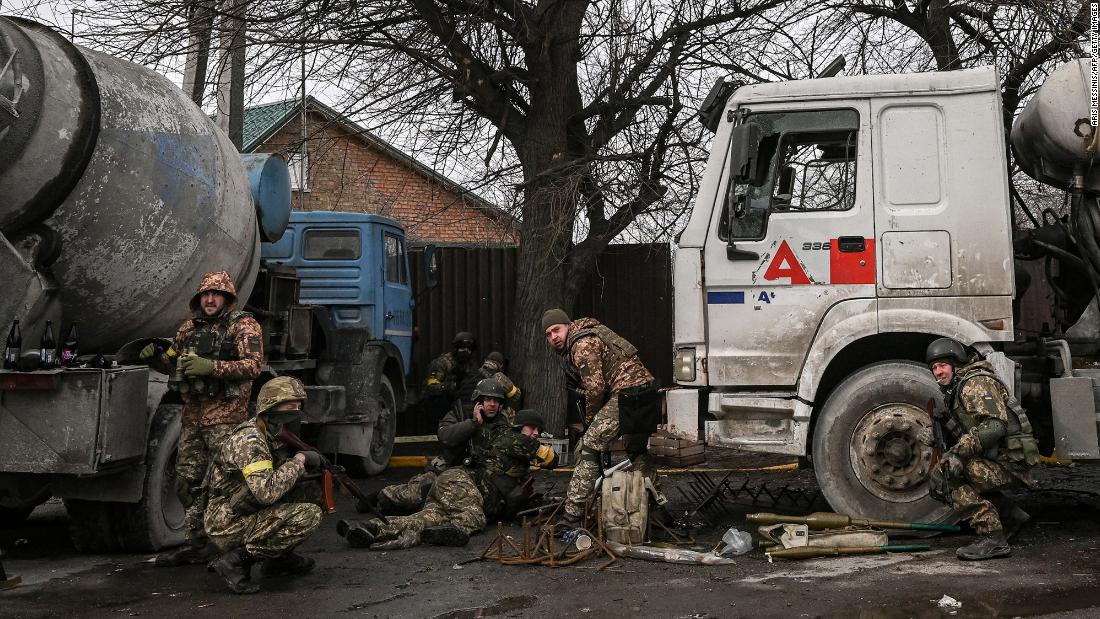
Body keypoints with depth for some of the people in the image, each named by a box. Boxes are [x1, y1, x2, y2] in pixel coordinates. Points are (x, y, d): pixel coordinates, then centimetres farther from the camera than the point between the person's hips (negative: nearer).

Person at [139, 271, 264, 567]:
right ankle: (196, 540, 19)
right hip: (192, 417, 7)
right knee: (188, 481, 9)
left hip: (225, 417, -7)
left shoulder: (244, 326, -3)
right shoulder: (189, 328, 16)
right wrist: (154, 357, 4)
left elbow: (253, 364, -16)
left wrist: (213, 367, -26)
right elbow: (172, 363, 26)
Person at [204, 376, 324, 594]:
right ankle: (238, 559, -14)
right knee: (309, 515, -21)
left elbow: (283, 477, 16)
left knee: (312, 492, 7)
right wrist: (299, 460, -21)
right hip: (228, 526, -9)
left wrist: (316, 468, -4)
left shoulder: (273, 437, 9)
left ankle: (279, 557, 14)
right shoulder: (249, 440, -21)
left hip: (250, 514, 9)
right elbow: (267, 492, -32)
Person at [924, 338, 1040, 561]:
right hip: (996, 461, 10)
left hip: (1010, 464, -10)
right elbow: (963, 432, 22)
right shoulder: (955, 390, 20)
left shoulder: (976, 383, -11)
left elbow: (995, 426, -25)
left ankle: (993, 539, -21)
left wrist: (958, 452, -29)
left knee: (945, 472, -22)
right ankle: (1009, 513, 17)